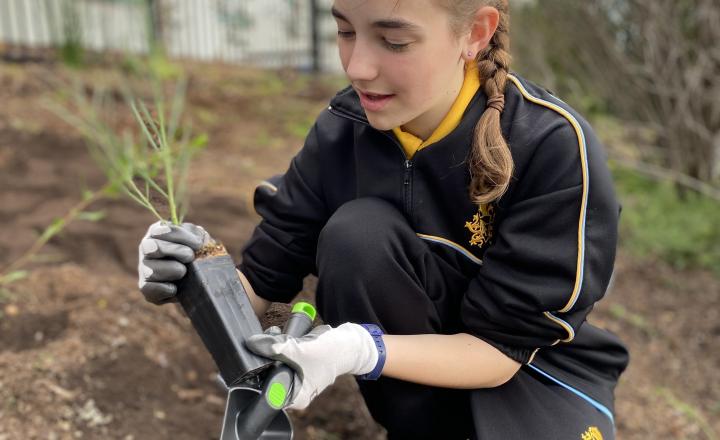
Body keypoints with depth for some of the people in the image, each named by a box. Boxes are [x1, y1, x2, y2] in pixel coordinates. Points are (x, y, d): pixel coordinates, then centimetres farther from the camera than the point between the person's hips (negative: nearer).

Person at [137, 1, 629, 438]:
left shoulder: (555, 148, -24)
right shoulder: (341, 131, -13)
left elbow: (502, 346, -22)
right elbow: (264, 280, -8)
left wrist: (361, 351, -38)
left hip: (537, 358, -3)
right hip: (417, 340, 3)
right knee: (356, 231, -26)